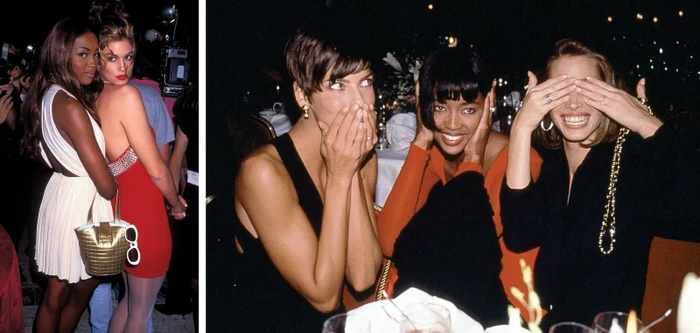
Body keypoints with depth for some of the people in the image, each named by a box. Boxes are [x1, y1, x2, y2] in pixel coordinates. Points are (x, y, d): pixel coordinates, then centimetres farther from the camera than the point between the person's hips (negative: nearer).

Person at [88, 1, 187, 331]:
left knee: (130, 300, 26)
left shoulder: (95, 101, 4)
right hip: (142, 216, -8)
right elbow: (156, 169, -18)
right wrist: (177, 204, -1)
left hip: (121, 210, 8)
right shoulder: (126, 95, -20)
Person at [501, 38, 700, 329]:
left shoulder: (639, 158, -7)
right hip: (542, 323, 2)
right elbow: (519, 236, -15)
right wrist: (521, 129, -17)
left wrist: (649, 126, -22)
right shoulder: (543, 160, 1)